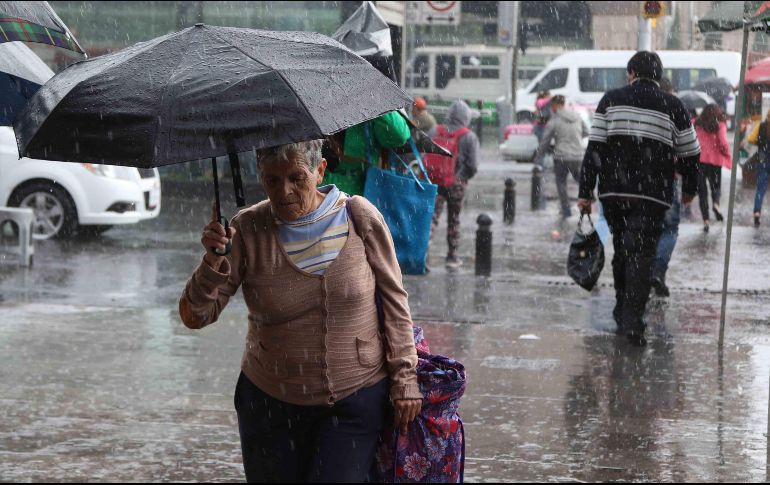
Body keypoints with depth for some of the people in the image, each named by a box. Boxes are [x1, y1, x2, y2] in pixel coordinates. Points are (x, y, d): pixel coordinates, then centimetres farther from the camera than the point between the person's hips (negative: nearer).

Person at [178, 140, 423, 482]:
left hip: (356, 403, -1)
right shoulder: (248, 230, -7)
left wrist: (404, 380, 1)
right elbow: (195, 317, -8)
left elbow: (394, 300, 2)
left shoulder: (360, 218, -7)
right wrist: (213, 263, -26)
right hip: (270, 402, 1)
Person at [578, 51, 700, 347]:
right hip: (653, 195, -2)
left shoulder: (612, 99, 5)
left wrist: (585, 192, 2)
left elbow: (594, 148, 0)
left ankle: (622, 312, 27)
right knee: (642, 254, -3)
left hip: (613, 191, 2)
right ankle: (632, 321, -15)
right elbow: (690, 154, 9)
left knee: (622, 249, 19)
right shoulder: (672, 106, 4)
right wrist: (689, 189, 26)